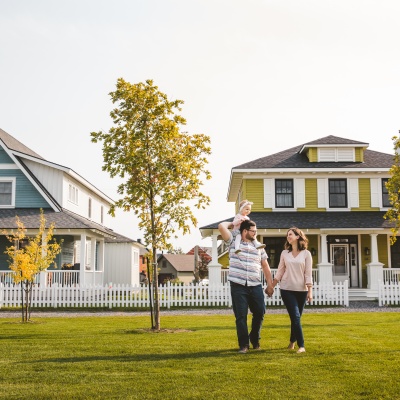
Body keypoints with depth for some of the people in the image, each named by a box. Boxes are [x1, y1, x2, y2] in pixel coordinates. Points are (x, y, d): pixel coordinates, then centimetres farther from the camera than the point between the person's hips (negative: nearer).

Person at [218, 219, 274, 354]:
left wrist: (270, 285, 11)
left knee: (259, 313, 4)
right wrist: (233, 223, 7)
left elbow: (265, 266, 16)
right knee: (241, 316, -1)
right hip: (238, 286, -3)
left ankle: (255, 340, 27)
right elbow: (221, 226, -11)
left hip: (255, 286, 4)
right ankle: (243, 345, 11)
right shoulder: (234, 241, 3)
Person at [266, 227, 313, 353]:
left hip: (301, 290, 0)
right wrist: (271, 286, 6)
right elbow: (279, 272, 9)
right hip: (287, 289, 0)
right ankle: (301, 345, -7)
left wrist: (310, 291, -8)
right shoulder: (284, 253, 5)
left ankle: (292, 341, 29)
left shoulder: (306, 254, 1)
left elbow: (308, 274, -3)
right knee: (295, 317, -9)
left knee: (296, 318, 8)